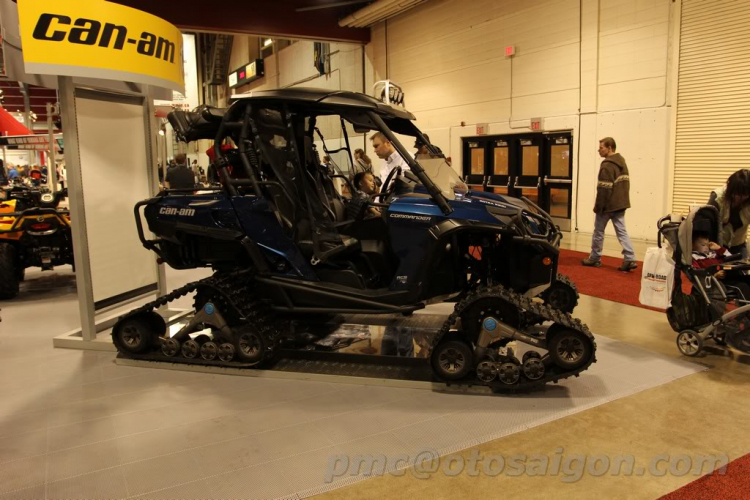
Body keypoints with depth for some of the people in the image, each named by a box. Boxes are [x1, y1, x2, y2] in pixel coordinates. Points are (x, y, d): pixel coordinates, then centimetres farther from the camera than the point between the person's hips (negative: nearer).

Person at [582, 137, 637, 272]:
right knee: (622, 231, 6)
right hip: (621, 204, 8)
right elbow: (625, 184, 19)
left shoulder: (607, 165, -17)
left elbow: (603, 189, -19)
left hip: (608, 205, -8)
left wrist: (598, 206, -15)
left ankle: (594, 258, 15)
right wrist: (623, 199, 22)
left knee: (598, 231, 6)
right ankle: (630, 259, -3)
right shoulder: (622, 162, 14)